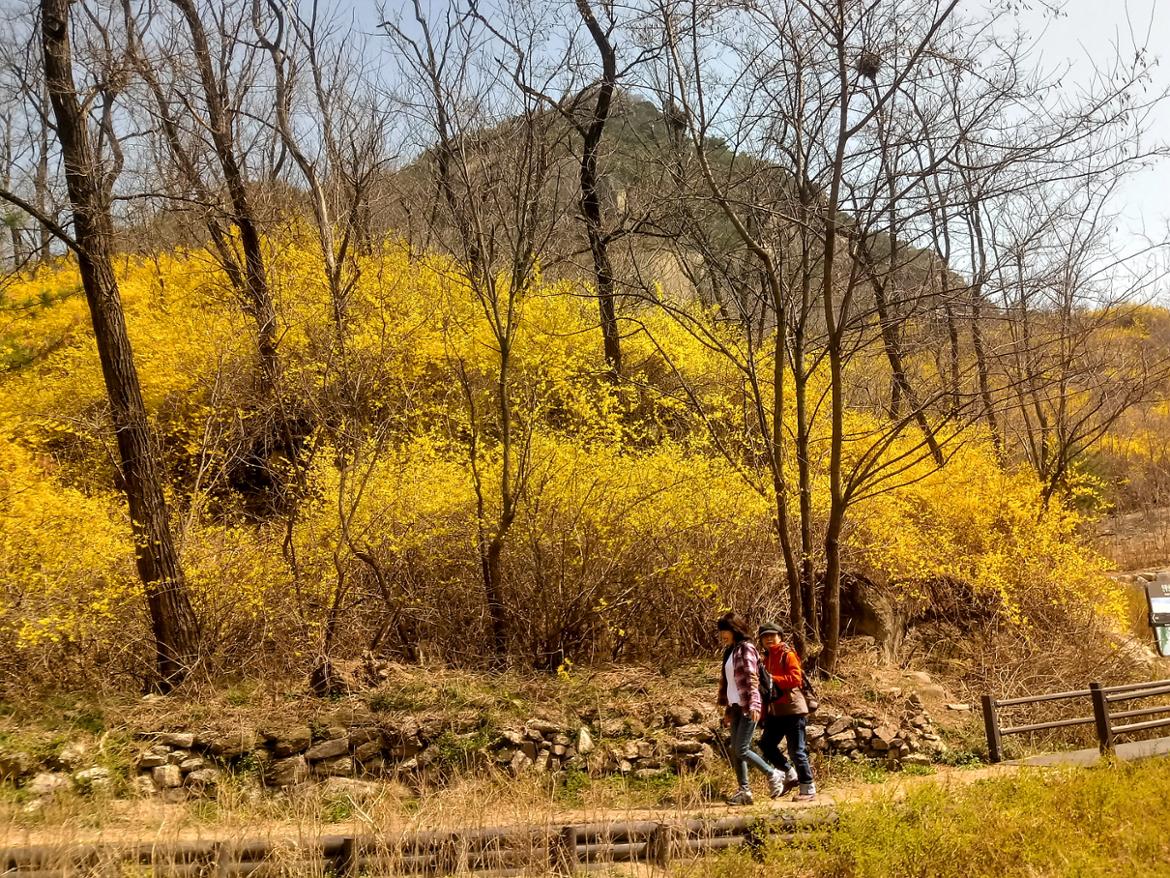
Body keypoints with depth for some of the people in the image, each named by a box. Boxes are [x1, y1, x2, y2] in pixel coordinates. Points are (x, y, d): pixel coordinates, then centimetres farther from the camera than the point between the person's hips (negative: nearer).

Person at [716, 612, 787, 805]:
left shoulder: (746, 648, -8)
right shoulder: (729, 651, 17)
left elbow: (751, 677, -18)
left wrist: (753, 704, -27)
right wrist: (728, 710, 20)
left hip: (748, 708, -9)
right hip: (736, 708, 9)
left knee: (741, 750, -10)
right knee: (734, 751, 6)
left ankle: (773, 775, 6)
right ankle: (744, 791, 12)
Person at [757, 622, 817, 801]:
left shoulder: (787, 654, -8)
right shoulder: (767, 658, 16)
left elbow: (795, 678, -20)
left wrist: (773, 679, -24)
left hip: (792, 709, -8)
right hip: (776, 710, 9)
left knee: (796, 751, -4)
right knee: (766, 745, 9)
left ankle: (808, 789, 8)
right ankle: (790, 774, 24)